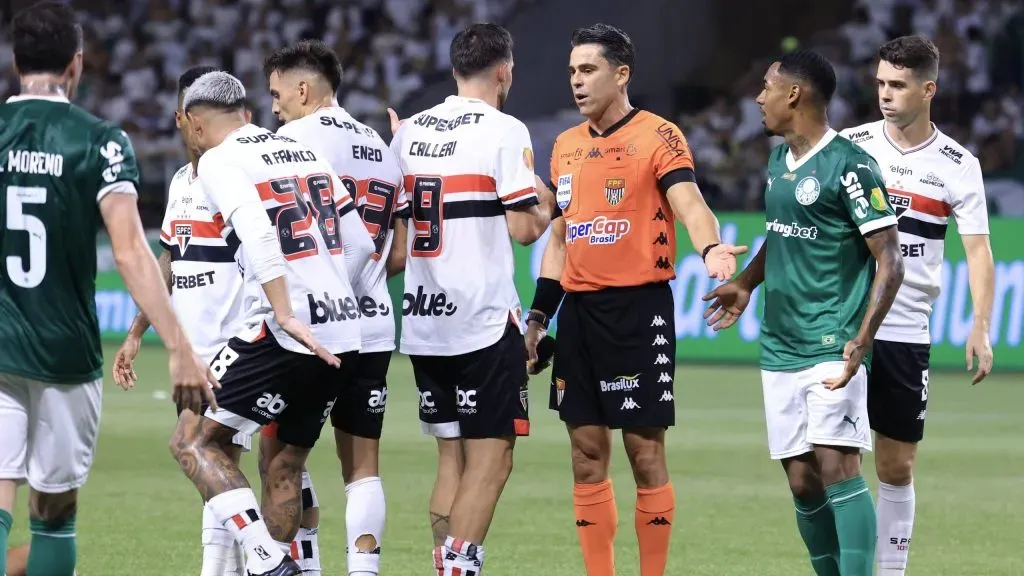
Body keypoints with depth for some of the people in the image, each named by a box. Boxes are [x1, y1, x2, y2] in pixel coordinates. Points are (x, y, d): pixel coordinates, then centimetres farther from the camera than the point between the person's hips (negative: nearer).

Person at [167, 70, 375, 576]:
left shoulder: (220, 160, -3)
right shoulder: (304, 153, 19)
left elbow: (259, 237, -21)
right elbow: (360, 244, 18)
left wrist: (285, 314, -27)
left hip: (284, 336, -8)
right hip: (344, 338, 8)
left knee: (193, 441, -1)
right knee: (284, 464, 18)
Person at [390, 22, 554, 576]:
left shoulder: (408, 131, 10)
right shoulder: (505, 132, -9)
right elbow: (523, 228, -13)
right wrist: (547, 206, 7)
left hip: (423, 321, 6)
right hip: (484, 320, -6)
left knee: (451, 457, 13)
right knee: (490, 458, -3)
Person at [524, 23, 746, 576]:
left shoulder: (658, 136, -7)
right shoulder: (566, 146, 14)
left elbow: (689, 204, -21)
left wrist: (710, 248, -43)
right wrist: (537, 318, 16)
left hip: (639, 308, -6)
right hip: (578, 309, 6)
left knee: (645, 453, -3)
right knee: (587, 456, 6)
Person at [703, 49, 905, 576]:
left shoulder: (850, 166, -11)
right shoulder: (778, 162, 13)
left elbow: (889, 261, -14)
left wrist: (861, 341, -21)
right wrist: (745, 284, 24)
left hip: (833, 348, -8)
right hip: (780, 350, 8)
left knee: (836, 468, -17)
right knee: (802, 484, 5)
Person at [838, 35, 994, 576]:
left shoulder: (958, 165, 0)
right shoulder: (848, 145, 2)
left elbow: (978, 250, -2)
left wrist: (980, 328, -12)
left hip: (906, 331, 0)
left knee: (897, 467, 5)